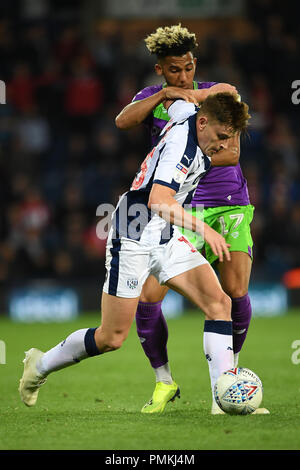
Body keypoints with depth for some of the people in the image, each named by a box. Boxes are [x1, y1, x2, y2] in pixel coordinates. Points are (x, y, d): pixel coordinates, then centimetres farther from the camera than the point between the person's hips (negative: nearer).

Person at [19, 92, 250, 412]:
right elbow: (158, 201, -36)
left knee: (219, 302, -11)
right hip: (133, 240, -9)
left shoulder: (188, 116, 1)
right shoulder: (182, 144, -25)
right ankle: (40, 365, 25)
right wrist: (203, 229, -43)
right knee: (112, 338, -1)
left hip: (167, 241, 9)